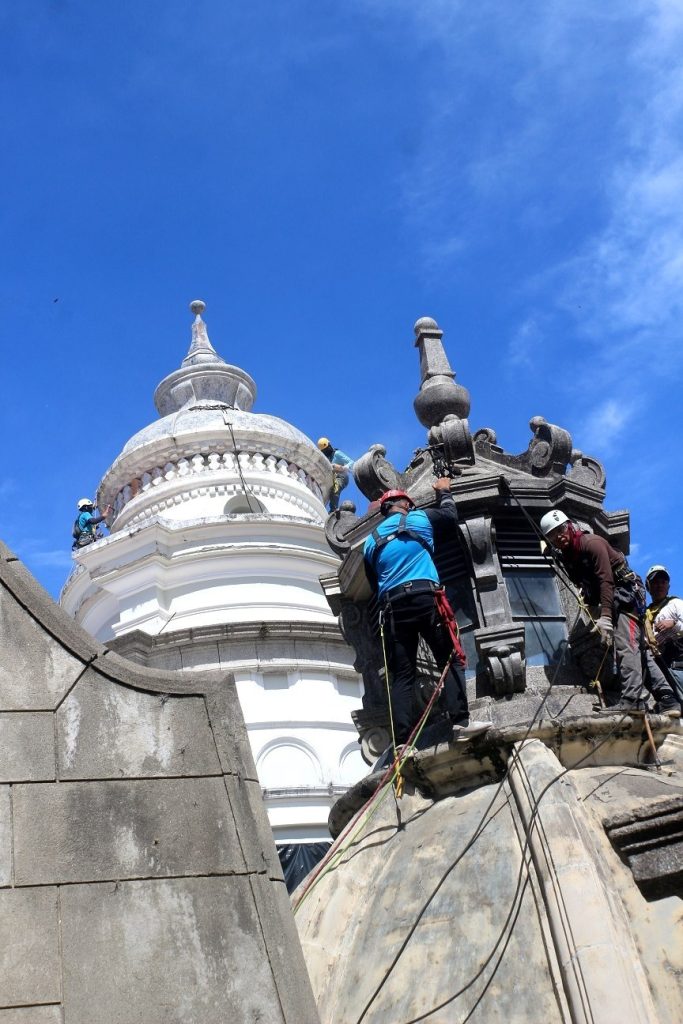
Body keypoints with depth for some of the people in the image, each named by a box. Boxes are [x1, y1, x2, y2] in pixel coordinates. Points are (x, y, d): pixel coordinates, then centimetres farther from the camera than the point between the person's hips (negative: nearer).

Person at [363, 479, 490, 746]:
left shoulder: (370, 541, 24)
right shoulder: (418, 518, 15)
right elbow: (451, 514, 33)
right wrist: (444, 492, 49)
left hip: (392, 605, 3)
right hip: (424, 596, -3)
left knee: (402, 676, -1)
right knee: (450, 659, -3)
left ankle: (402, 742, -11)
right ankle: (460, 721, -19)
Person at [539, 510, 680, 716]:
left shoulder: (591, 543, -17)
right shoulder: (566, 557, 10)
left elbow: (606, 580, -26)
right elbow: (585, 585, 16)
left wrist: (605, 616, -32)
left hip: (626, 592, -9)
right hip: (612, 600, 9)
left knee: (626, 645, -22)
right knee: (639, 649, 3)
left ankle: (632, 698, -32)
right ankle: (668, 701, 1)